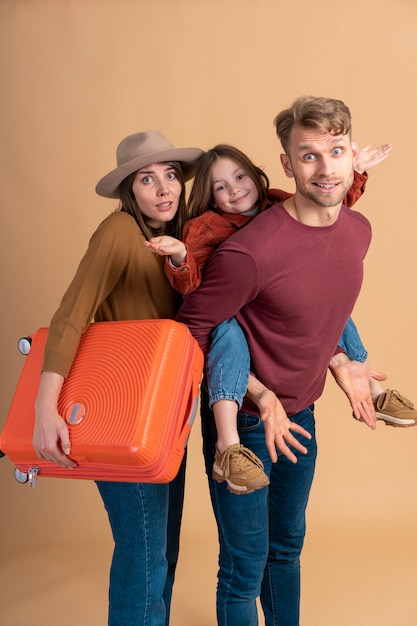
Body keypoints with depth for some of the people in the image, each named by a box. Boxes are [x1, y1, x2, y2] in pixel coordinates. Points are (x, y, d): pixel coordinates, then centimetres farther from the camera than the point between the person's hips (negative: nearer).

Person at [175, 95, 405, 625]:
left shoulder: (358, 231, -4)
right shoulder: (250, 251, -29)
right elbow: (192, 329, -19)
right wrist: (260, 396, -23)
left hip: (299, 413, 7)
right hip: (243, 420, -6)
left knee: (287, 547, 26)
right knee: (246, 567, 7)